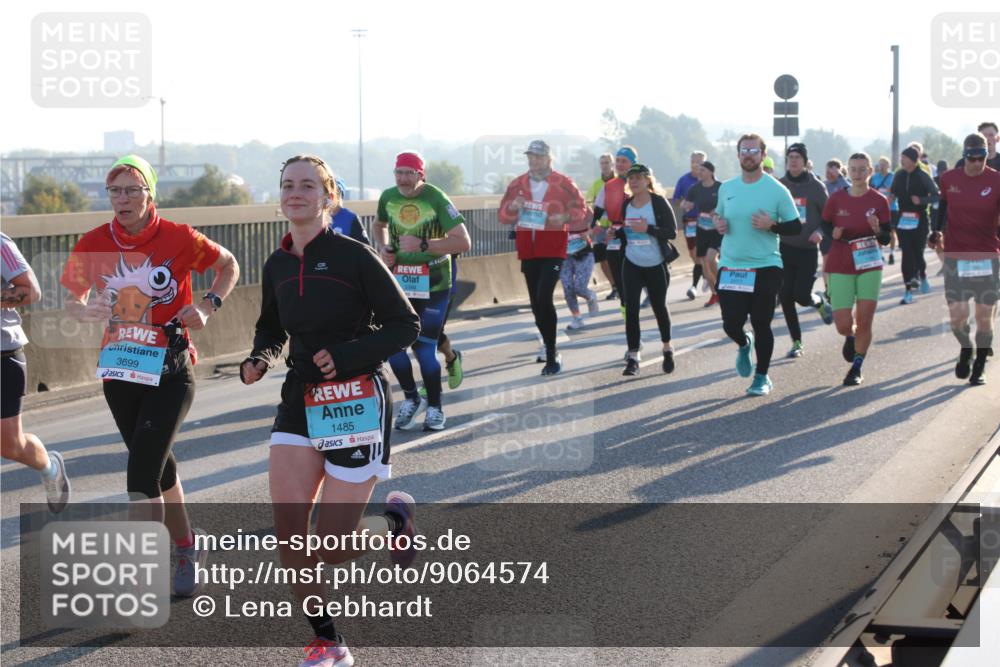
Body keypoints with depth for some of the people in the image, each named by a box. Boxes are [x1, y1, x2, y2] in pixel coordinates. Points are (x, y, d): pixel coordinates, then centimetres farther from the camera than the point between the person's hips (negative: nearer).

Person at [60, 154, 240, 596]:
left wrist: (208, 306, -9)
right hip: (119, 372, 4)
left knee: (142, 473, -15)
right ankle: (187, 550, 38)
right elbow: (73, 300, 8)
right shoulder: (94, 245, -3)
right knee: (158, 467, 18)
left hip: (169, 372, -4)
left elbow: (229, 267, 7)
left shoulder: (178, 238, -10)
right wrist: (86, 310, -15)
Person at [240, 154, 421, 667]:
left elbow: (405, 325, -7)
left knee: (331, 549, -6)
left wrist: (347, 355, -19)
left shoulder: (353, 256, -10)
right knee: (288, 528, -10)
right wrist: (259, 360, 2)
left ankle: (396, 519, 27)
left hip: (357, 402, -5)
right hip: (299, 402, 5)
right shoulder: (276, 266, 7)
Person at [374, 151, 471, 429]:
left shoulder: (436, 199, -16)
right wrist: (383, 248, 3)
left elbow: (463, 242, -21)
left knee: (424, 347, -5)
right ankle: (411, 399, 21)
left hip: (433, 284, -4)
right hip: (399, 281, 4)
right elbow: (380, 224, 23)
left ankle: (435, 407, 14)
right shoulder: (388, 197, 0)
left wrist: (423, 244, -30)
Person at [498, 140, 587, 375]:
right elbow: (503, 216, 11)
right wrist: (512, 207, -11)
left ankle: (552, 354, -10)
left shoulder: (563, 184, -6)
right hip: (527, 250, 5)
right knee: (536, 302, 12)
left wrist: (565, 217, -21)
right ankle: (549, 346, 31)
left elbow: (581, 209, 0)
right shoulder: (517, 185, 6)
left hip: (553, 249, -5)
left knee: (544, 298, -18)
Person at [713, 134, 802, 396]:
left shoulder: (777, 190, -4)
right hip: (730, 267, 3)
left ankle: (762, 377, 19)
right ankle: (744, 345, 35)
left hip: (766, 268, -3)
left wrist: (771, 225, -19)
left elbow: (795, 227, -2)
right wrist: (718, 223, 0)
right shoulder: (726, 188, 8)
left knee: (761, 324, 2)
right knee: (731, 324, -1)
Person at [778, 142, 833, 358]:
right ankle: (796, 342, 11)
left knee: (802, 295, -10)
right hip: (785, 248, 3)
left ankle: (820, 301, 28)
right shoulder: (780, 185, 2)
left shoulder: (815, 186, -4)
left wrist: (820, 231, -16)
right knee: (785, 297, -3)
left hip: (807, 249, -2)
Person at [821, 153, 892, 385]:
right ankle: (851, 337, 32)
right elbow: (825, 226, 10)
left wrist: (877, 230, -20)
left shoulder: (878, 201, -1)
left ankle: (856, 368, 14)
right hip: (840, 268, 0)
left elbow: (886, 238, 2)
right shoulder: (836, 199, -1)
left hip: (869, 267, 0)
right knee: (843, 326, -6)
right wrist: (833, 233, -13)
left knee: (864, 323, -4)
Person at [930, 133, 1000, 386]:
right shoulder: (949, 179, 2)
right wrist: (937, 231, 10)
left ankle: (980, 365, 23)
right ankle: (965, 348, 27)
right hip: (955, 256, 1)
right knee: (957, 315, -5)